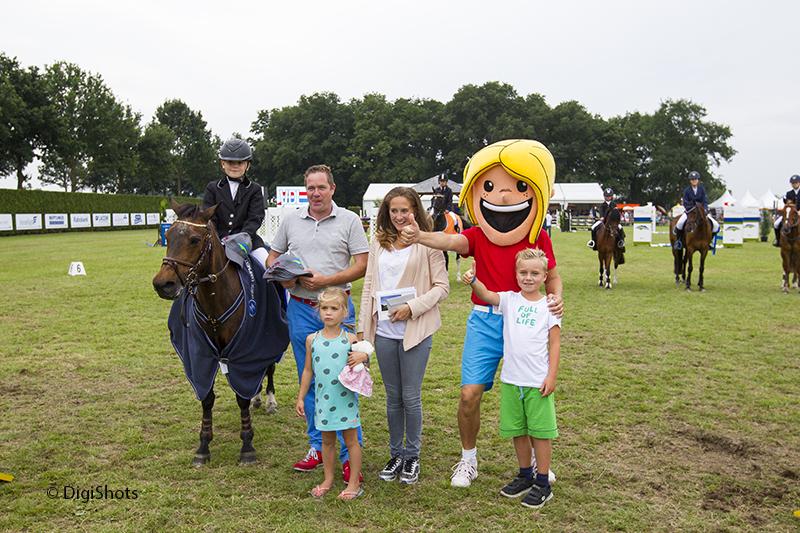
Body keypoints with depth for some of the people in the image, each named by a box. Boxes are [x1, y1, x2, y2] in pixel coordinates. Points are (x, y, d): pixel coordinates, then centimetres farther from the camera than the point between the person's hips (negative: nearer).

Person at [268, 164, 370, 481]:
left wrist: (325, 280, -17)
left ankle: (350, 454, 7)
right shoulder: (291, 220, 9)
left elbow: (362, 265, -6)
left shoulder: (349, 221, -1)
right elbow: (272, 256, 16)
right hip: (300, 309, 4)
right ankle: (317, 446, 26)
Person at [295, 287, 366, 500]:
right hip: (323, 400, 3)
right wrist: (300, 397, 10)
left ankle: (354, 483, 19)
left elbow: (363, 355, 6)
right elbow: (308, 371, 9)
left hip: (346, 398, -3)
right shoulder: (312, 339, 1)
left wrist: (363, 357, -18)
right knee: (327, 440, 16)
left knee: (351, 440, 7)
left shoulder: (350, 339, -6)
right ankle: (328, 480, 32)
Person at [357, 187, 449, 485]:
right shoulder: (379, 243, 10)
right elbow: (369, 285, 11)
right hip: (384, 331, 4)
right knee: (392, 396, 14)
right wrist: (362, 327, 7)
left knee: (411, 397, 4)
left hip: (416, 330, -4)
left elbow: (442, 286, -6)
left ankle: (412, 455, 23)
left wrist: (412, 307, -17)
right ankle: (396, 454, 29)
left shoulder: (427, 243, -5)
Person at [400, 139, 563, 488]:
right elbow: (452, 241, -28)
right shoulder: (478, 236, -6)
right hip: (485, 320, -1)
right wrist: (419, 237, -48)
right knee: (470, 394, -6)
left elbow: (552, 277, 12)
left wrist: (555, 298, -11)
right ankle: (468, 460, 19)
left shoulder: (539, 238, -1)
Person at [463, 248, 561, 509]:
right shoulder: (510, 300, 3)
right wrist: (473, 281, -34)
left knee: (540, 431, 5)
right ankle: (525, 475, 33)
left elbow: (554, 344, -2)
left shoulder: (548, 306, -3)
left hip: (538, 381, -3)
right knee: (517, 430, 15)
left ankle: (542, 483, 18)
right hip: (511, 380, 4)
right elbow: (486, 295, -14)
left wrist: (552, 376, -7)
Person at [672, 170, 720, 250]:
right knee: (680, 223, -33)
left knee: (716, 225, -14)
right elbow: (685, 203, -3)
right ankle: (678, 239, -8)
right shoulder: (687, 190, -1)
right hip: (689, 211, -2)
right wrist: (690, 209, -20)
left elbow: (705, 201, 1)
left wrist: (705, 209, -17)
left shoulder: (702, 189, 3)